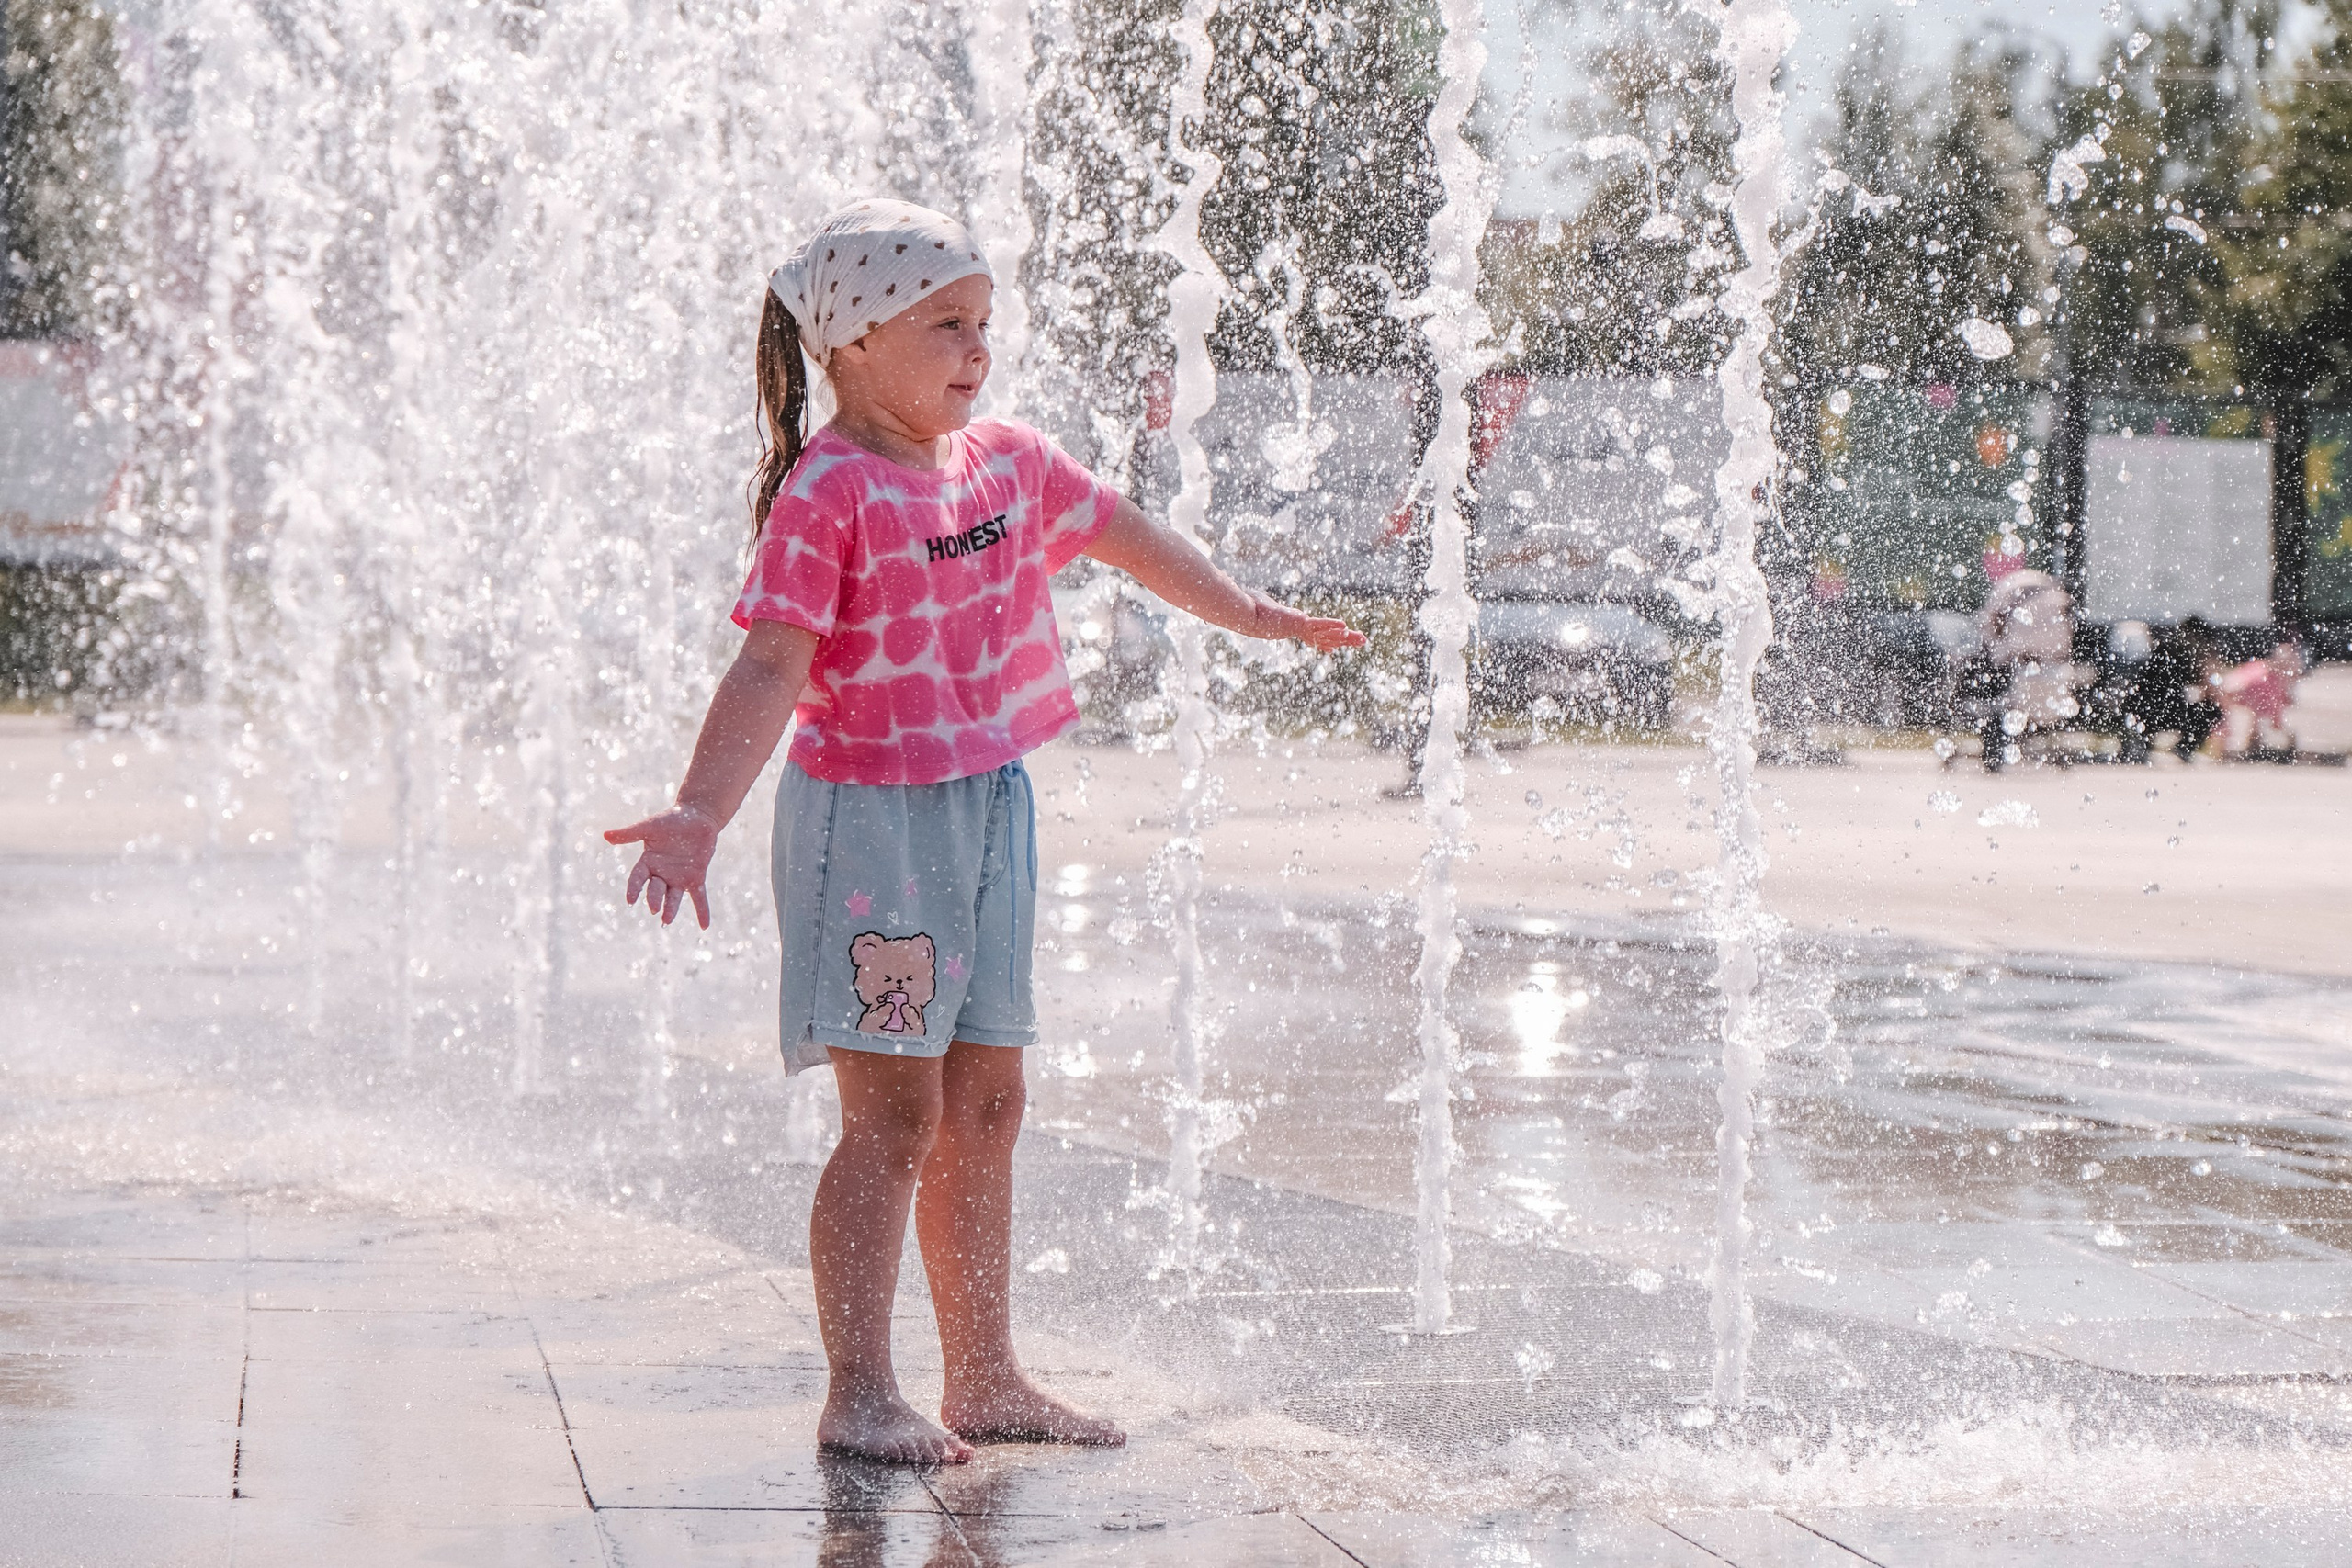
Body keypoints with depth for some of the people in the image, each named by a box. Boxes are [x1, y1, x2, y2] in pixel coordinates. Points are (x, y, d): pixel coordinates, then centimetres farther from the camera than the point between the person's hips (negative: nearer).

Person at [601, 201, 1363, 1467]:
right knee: (893, 1115, -7)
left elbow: (1128, 538, 24)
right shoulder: (828, 496, -14)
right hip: (870, 816, -7)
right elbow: (773, 666, -22)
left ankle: (984, 1378, 19)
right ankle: (858, 1392, -2)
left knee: (982, 1105, 11)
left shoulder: (1010, 462, 8)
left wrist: (1252, 616, 37)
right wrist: (699, 812, -33)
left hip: (991, 812, 7)